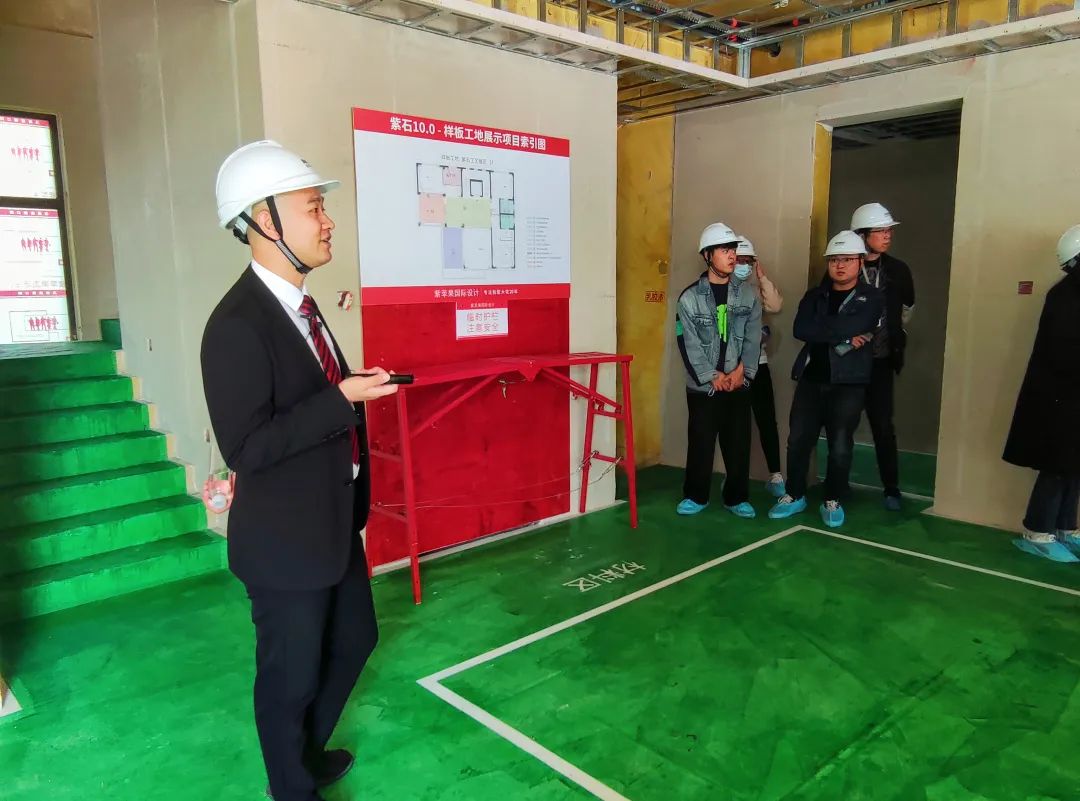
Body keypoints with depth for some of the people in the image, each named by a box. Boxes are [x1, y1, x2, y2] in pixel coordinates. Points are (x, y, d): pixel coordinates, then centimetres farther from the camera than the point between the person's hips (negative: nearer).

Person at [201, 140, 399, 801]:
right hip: (286, 540, -9)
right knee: (292, 675, 11)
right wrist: (341, 399, -27)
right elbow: (243, 449, -25)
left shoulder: (301, 306, 5)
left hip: (337, 524, 9)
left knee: (354, 641, 24)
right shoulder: (237, 325, -23)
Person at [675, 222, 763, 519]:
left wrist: (742, 371, -10)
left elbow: (753, 337, 1)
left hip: (738, 385, 2)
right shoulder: (690, 297, -4)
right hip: (702, 386, -2)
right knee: (700, 443, 4)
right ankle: (696, 496, 20)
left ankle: (737, 498, 21)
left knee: (739, 444, 7)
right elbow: (689, 344, -8)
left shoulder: (747, 293, 4)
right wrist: (712, 377, -11)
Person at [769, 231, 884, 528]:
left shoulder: (872, 298, 2)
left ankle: (833, 501, 19)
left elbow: (856, 326, -19)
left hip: (848, 382, -3)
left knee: (840, 446, 2)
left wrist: (821, 329, -9)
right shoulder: (814, 295, 11)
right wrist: (843, 335, -14)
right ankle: (795, 496, 21)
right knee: (798, 440, 4)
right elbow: (800, 330, -8)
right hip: (811, 379, 3)